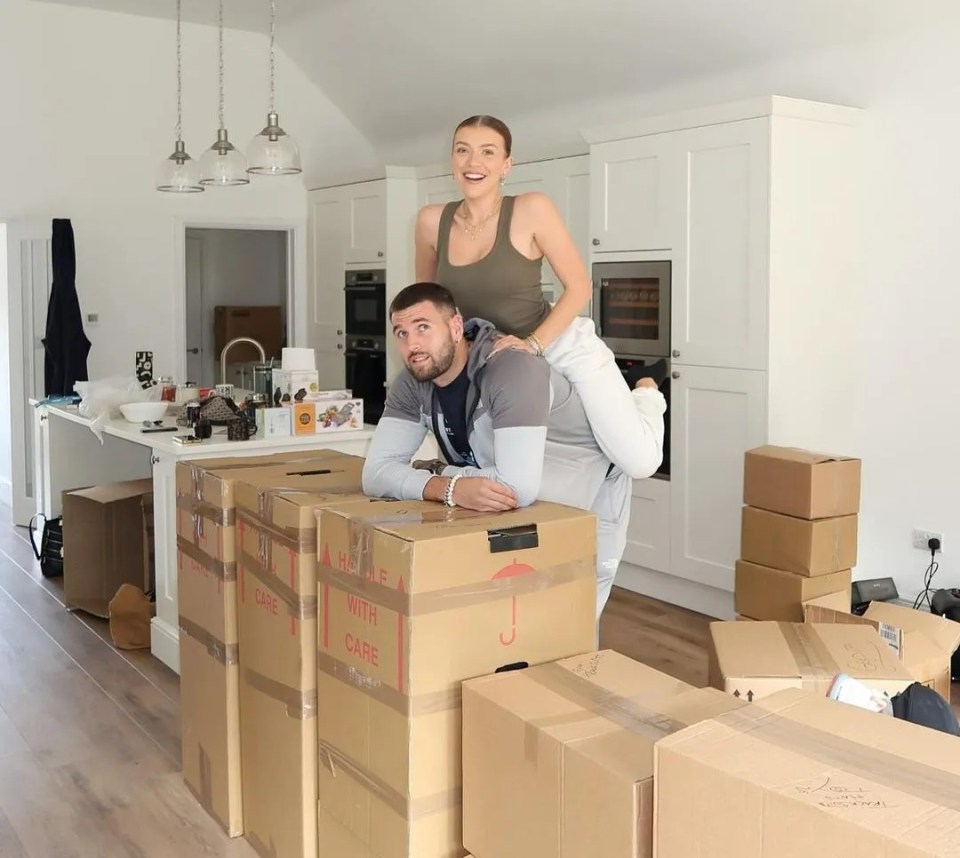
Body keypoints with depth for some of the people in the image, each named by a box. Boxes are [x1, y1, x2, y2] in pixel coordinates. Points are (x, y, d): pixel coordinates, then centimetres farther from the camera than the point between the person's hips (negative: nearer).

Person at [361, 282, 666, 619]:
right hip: (526, 508, 6)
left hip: (591, 495, -5)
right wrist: (449, 488, -39)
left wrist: (436, 472, -27)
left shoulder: (511, 369, -36)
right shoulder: (411, 384, -15)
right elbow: (376, 471, -21)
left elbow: (519, 487, -43)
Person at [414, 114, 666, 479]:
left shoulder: (532, 209, -18)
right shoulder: (431, 221, -7)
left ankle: (644, 398, 19)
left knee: (639, 462, -17)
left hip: (563, 344, -5)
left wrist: (533, 344, -23)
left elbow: (580, 287, -14)